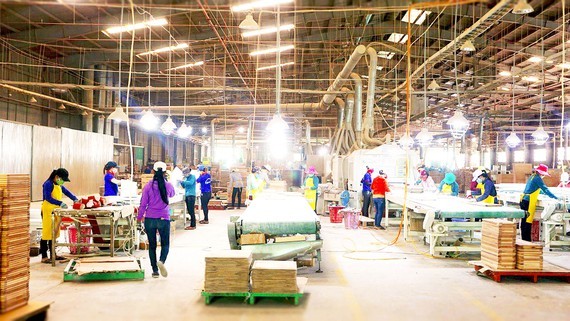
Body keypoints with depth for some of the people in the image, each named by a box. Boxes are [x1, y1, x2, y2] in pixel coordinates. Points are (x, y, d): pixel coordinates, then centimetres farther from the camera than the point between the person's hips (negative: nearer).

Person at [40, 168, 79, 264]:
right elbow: (48, 198, -23)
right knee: (47, 233, -5)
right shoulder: (48, 184, -13)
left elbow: (66, 192, 13)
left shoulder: (59, 185, 14)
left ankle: (53, 254, 22)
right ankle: (44, 256, 1)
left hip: (56, 211, 9)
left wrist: (75, 199, -6)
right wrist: (60, 203, -34)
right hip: (48, 211, -9)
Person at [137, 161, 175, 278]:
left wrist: (139, 217, 13)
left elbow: (143, 203, -2)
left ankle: (155, 270, 12)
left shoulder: (148, 186, -6)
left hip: (150, 219, 1)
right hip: (164, 219, -1)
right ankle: (161, 261, -20)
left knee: (152, 245, 11)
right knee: (165, 244, 9)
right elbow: (173, 194, 19)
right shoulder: (168, 186, -4)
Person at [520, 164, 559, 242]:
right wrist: (555, 197, -3)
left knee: (524, 220, 11)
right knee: (528, 221, -6)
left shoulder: (532, 177, 18)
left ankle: (524, 239, 16)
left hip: (523, 200, 9)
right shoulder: (537, 178, -8)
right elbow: (545, 189, -9)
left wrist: (548, 194, 36)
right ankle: (527, 240, -3)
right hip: (529, 202, -9)